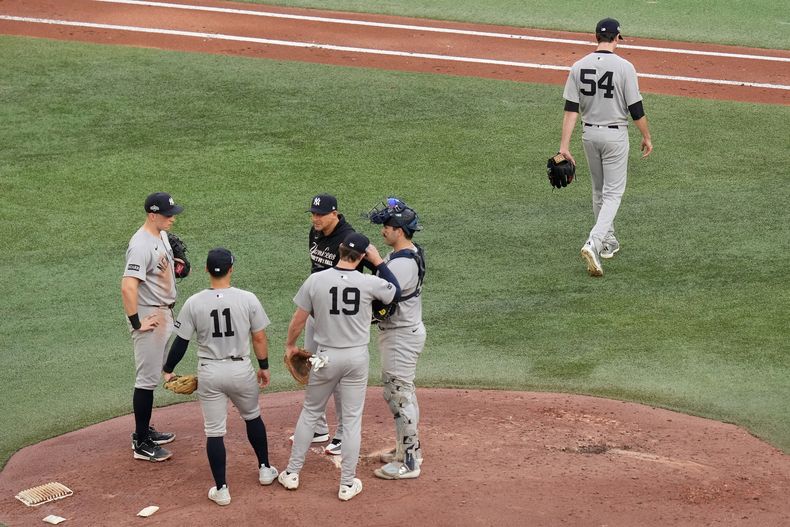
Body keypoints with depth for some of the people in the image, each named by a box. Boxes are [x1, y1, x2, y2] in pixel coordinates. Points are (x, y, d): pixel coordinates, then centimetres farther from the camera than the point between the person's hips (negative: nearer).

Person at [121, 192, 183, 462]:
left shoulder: (161, 235, 7)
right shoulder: (141, 245, -24)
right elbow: (128, 287, -31)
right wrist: (136, 323, -26)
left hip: (165, 314, 10)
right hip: (149, 318, -10)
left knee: (154, 375, 19)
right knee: (147, 379, -3)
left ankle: (145, 430, 31)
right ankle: (141, 444, 3)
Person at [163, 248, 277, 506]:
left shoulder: (194, 303, -10)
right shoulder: (248, 299, -10)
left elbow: (181, 342, -4)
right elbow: (259, 338, -3)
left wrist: (168, 369, 11)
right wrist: (264, 366, 12)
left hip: (209, 374, -1)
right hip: (241, 370, 1)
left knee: (214, 431, 7)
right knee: (252, 417, 25)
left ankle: (221, 489, 10)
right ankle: (265, 469, 37)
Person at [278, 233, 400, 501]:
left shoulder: (315, 280, -12)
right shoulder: (370, 283, -13)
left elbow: (298, 320, -4)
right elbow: (396, 291, 8)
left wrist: (290, 345, 13)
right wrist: (379, 262, 8)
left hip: (326, 357, 0)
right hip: (357, 358, 0)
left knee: (310, 413, 17)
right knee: (352, 419, 8)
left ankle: (292, 473, 22)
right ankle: (347, 483, 13)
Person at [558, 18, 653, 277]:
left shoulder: (578, 66, -4)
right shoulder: (624, 67, -14)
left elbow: (571, 109, -7)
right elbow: (636, 109, -11)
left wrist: (564, 145, -7)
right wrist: (647, 138, 3)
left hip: (589, 134, 4)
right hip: (615, 134, -4)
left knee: (599, 191, 20)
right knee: (613, 193, 0)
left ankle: (608, 242, 31)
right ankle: (593, 243, -20)